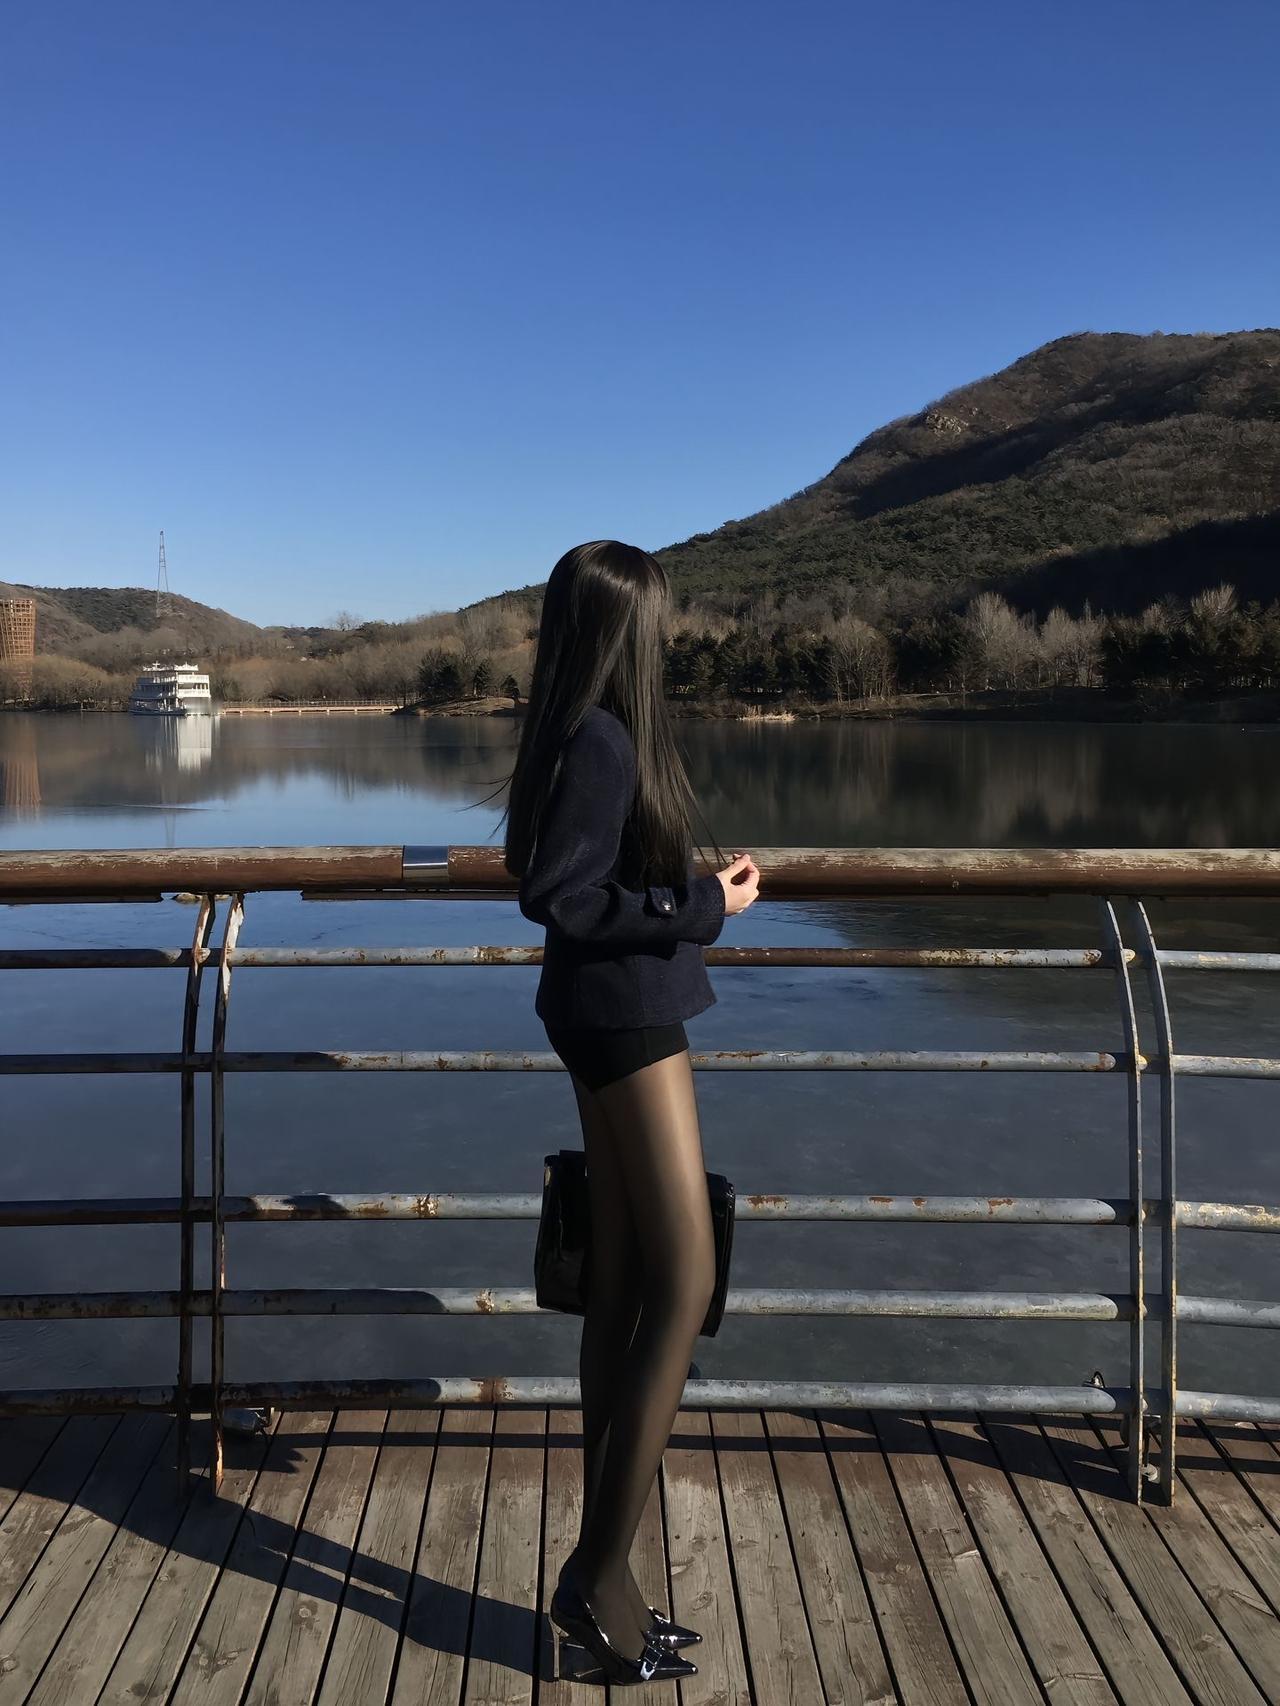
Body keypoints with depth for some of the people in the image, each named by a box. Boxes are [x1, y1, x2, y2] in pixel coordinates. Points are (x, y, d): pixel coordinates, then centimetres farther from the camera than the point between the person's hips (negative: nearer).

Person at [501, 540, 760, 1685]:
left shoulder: (594, 735, 11)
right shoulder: (602, 743, -17)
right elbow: (562, 899, -21)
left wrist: (698, 884, 13)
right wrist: (704, 907, -15)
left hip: (614, 1018, 10)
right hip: (626, 1019, -10)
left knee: (622, 1288, 12)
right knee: (684, 1285, -4)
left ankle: (599, 1575, 22)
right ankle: (602, 1579, 5)